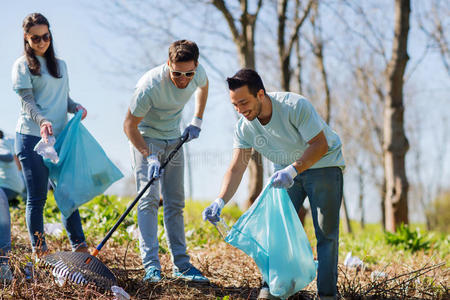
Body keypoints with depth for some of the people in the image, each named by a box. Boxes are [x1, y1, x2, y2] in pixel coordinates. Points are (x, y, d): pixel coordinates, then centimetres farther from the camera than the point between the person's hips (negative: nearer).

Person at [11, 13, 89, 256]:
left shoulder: (60, 65, 17)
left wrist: (76, 107, -1)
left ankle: (80, 248, 7)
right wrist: (42, 121, -26)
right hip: (31, 137, -5)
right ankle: (39, 252, 3)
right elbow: (27, 101, -9)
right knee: (37, 198, -2)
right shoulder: (22, 65, 1)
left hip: (58, 137, 5)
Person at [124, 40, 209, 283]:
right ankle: (151, 265, -19)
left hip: (173, 140, 5)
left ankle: (181, 265, 10)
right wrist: (149, 156, -31)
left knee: (176, 203, 6)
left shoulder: (198, 73, -17)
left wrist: (196, 121, 5)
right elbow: (129, 125, -22)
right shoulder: (150, 86, -32)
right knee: (149, 199, -16)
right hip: (145, 139, -5)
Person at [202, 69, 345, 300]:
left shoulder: (295, 106, -31)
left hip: (323, 165, -5)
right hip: (287, 170, 5)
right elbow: (236, 169, -15)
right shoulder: (244, 127, -15)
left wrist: (293, 169, -41)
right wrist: (220, 201, -32)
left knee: (326, 234, -6)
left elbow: (320, 144, -27)